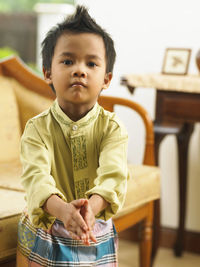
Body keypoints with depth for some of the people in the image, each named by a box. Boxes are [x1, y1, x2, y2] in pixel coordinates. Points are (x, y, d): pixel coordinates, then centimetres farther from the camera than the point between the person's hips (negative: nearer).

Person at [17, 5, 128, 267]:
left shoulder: (112, 127, -10)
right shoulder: (37, 128, -11)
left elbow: (113, 174, -25)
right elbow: (36, 175, -26)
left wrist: (91, 207, -47)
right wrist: (62, 208, -47)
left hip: (97, 239, 1)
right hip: (46, 238, 0)